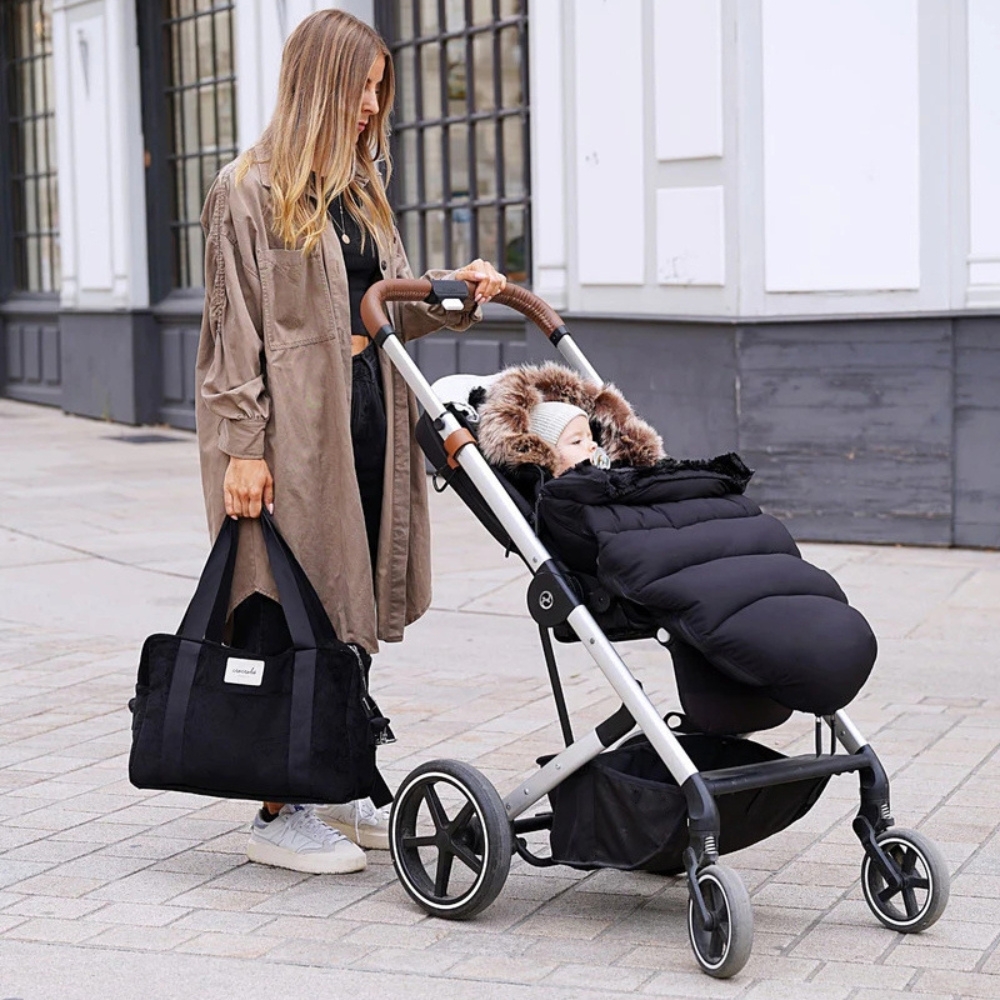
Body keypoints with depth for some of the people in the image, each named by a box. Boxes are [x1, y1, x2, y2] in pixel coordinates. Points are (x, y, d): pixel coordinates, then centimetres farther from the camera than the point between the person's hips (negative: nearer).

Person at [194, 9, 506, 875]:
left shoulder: (360, 188, 18)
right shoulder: (250, 189, -5)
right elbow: (235, 326, -9)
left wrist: (454, 288, 1)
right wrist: (242, 445, -14)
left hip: (367, 412, 7)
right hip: (292, 421, -7)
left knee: (347, 604, 10)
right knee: (285, 614, -4)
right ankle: (279, 813, 3)